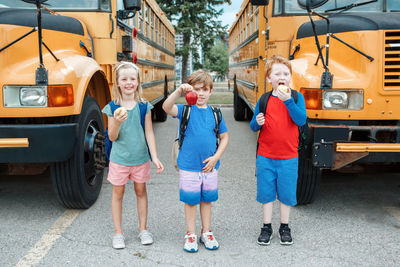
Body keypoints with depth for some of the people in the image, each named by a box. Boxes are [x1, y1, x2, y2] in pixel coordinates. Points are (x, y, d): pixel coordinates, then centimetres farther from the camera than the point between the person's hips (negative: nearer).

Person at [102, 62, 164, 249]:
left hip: (140, 158, 1)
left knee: (141, 191, 13)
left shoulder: (144, 106, -3)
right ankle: (118, 232, 21)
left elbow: (149, 133, -1)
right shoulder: (112, 107, -6)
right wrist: (117, 123, -26)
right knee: (118, 193, 8)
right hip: (119, 158, -1)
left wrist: (155, 158, -5)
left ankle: (143, 229, 28)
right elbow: (112, 137, -6)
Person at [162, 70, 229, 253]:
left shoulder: (215, 113, 4)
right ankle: (190, 234, 24)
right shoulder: (185, 110, -5)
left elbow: (224, 137, 9)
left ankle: (206, 233, 31)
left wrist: (216, 157, -3)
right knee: (190, 201, 8)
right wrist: (179, 91, -40)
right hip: (188, 166, -3)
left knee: (207, 200, 15)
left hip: (210, 166, 3)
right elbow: (167, 107, -25)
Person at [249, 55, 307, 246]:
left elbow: (301, 120, -18)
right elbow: (253, 127, 7)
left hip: (288, 157, -1)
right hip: (265, 157, 1)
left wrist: (288, 100, -26)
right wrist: (257, 122, -15)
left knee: (286, 193, 10)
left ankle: (284, 227, 28)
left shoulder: (296, 97, -2)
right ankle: (267, 227, 25)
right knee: (266, 192, 9)